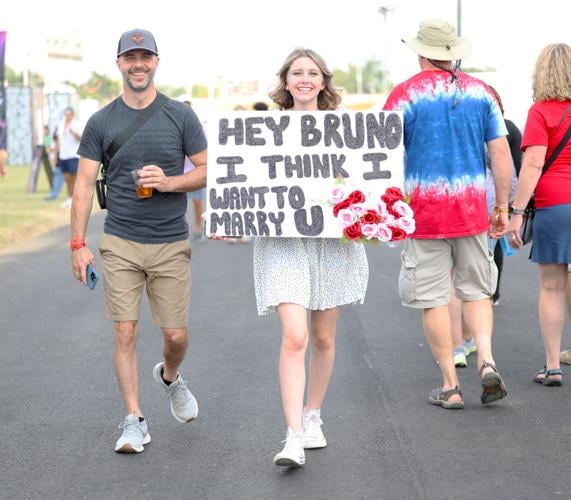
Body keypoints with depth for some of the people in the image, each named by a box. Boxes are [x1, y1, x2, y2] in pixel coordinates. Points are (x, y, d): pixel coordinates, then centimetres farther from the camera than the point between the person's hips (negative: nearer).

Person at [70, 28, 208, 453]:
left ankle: (170, 376, 37)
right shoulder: (101, 122, 3)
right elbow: (85, 184, 3)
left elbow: (207, 171, 4)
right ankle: (135, 420, 5)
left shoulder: (181, 116, 2)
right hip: (120, 245, 0)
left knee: (176, 335, 3)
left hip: (171, 245, 0)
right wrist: (78, 244, -3)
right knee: (125, 332, -3)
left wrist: (170, 182, -15)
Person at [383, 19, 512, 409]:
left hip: (424, 212, -3)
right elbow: (501, 153, 3)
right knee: (476, 290, 16)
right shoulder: (480, 92, 4)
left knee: (433, 299, 4)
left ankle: (451, 387, 6)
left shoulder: (405, 94, -5)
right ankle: (487, 360, -4)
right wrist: (502, 207, 10)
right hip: (472, 210, 3)